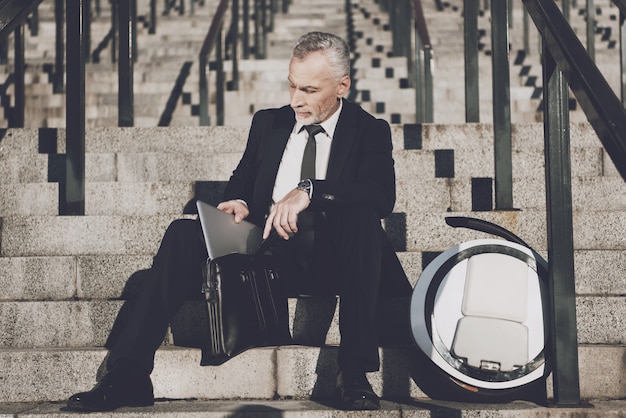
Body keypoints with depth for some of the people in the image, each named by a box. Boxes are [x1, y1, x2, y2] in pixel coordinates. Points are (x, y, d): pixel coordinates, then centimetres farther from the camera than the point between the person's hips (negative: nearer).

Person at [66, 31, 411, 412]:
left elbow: (383, 195, -14)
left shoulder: (370, 131, 4)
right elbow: (241, 181, 22)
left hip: (330, 261, -3)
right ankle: (126, 377, -22)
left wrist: (309, 190, -28)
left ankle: (354, 373, -30)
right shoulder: (267, 123, 18)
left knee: (361, 215, -33)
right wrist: (239, 203, -5)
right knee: (183, 234, -19)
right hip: (267, 249, 3)